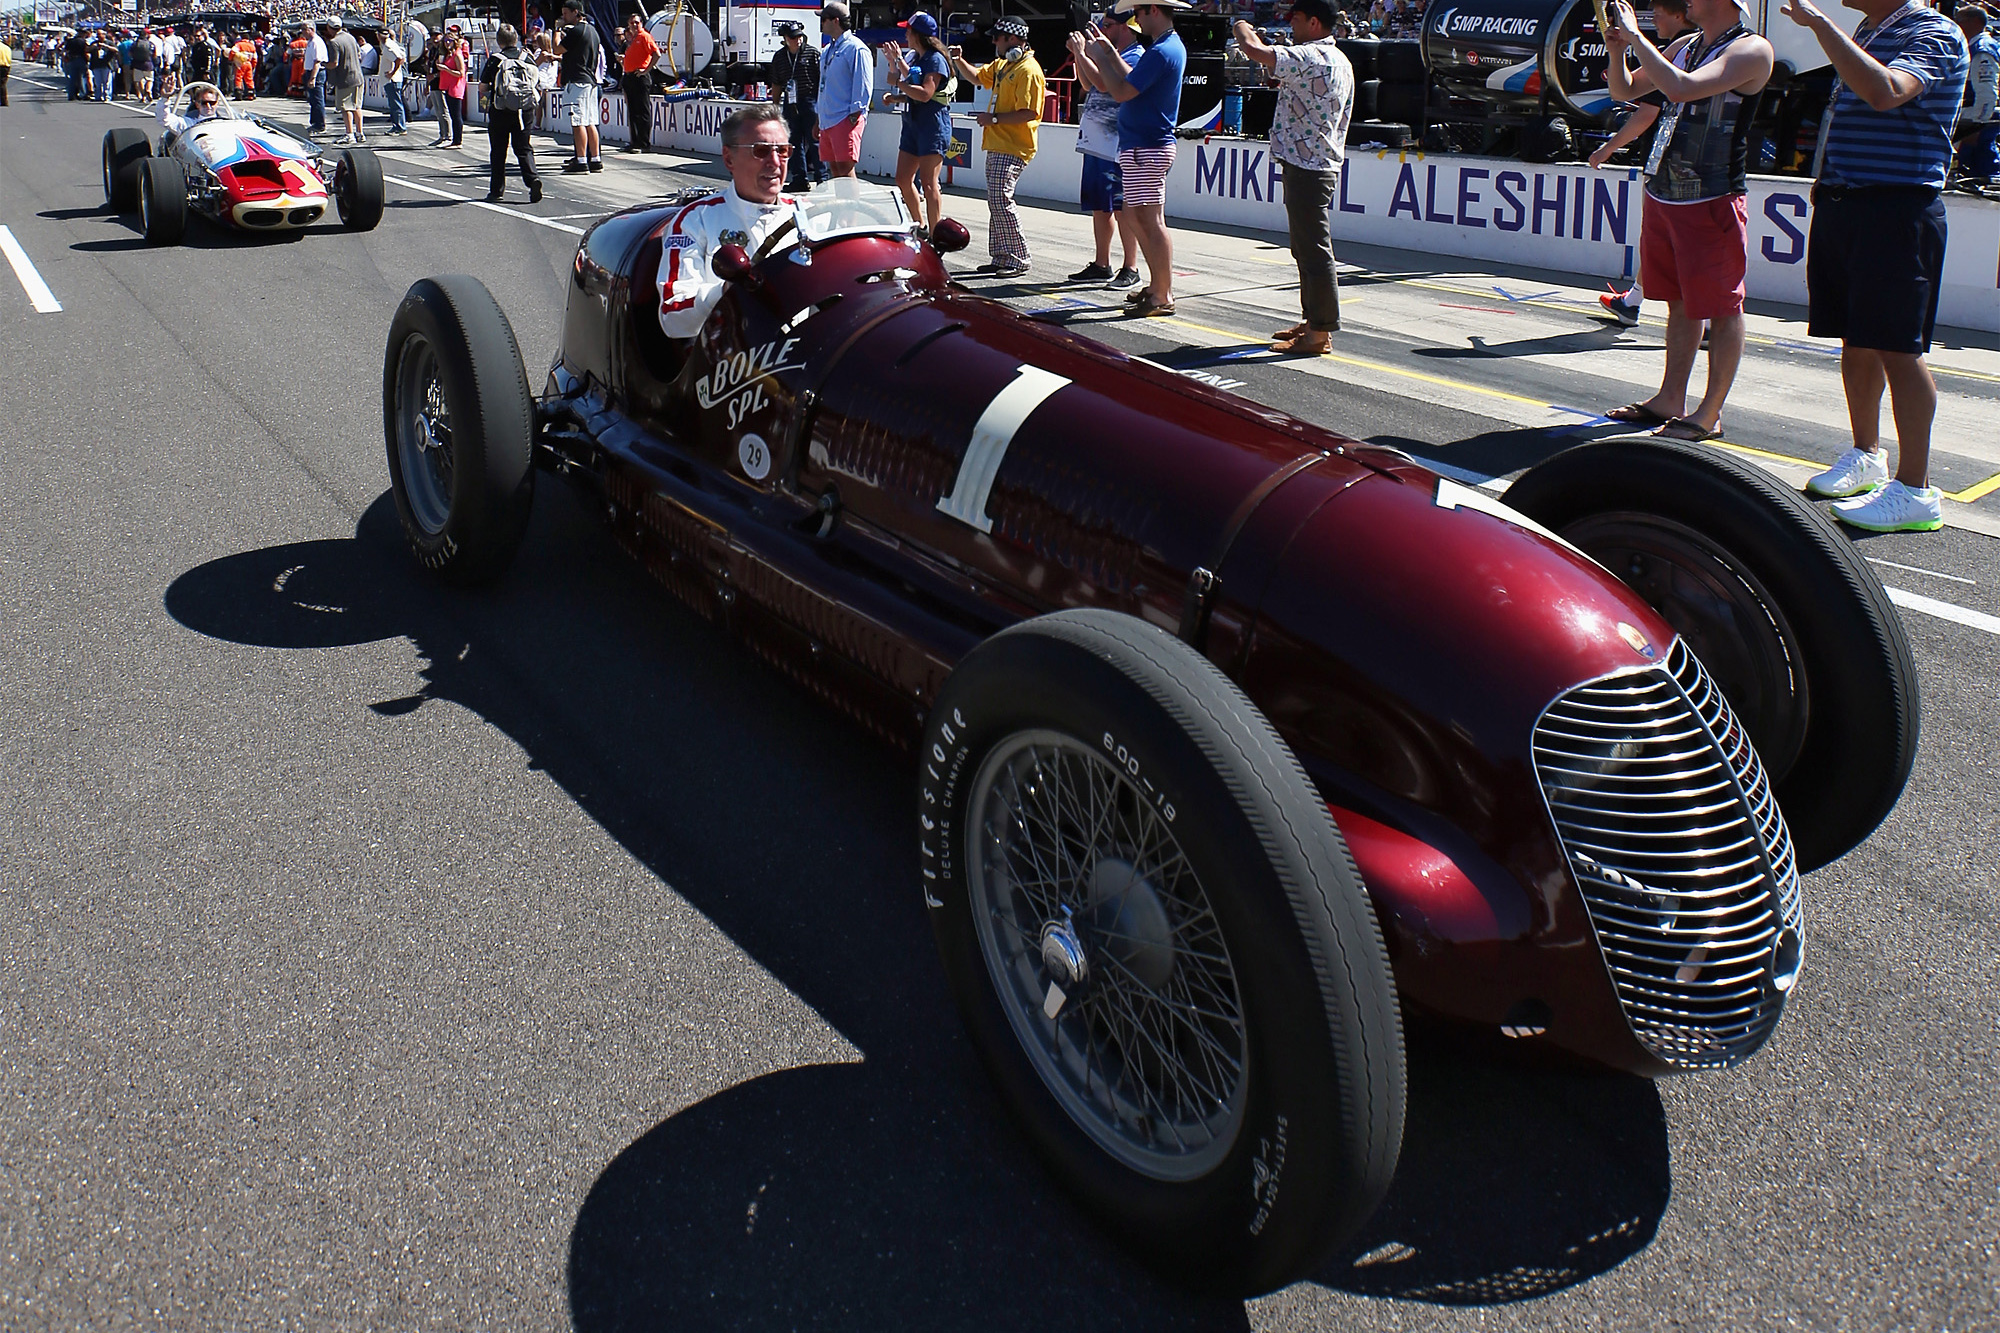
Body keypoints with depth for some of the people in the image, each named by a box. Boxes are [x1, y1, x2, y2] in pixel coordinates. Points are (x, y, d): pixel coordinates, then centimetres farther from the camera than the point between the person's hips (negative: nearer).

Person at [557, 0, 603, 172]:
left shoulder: (576, 31, -11)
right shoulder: (592, 30, 17)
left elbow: (557, 50, -8)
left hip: (576, 81, -9)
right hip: (590, 80, 9)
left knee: (578, 123, -10)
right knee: (590, 123, 10)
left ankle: (581, 161, -12)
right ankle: (595, 159, 10)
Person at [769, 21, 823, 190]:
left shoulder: (813, 53, -1)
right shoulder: (779, 57, 12)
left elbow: (823, 79, -2)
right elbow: (776, 85, 19)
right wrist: (775, 106, 17)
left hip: (811, 101, -5)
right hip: (790, 104, 5)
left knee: (814, 139, -6)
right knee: (795, 142, 6)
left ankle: (821, 178, -1)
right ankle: (800, 179, 12)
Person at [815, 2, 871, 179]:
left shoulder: (856, 48, -7)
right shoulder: (827, 51, 19)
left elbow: (863, 84, -12)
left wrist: (855, 114, -17)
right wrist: (818, 117, 22)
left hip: (845, 119, -9)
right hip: (826, 120, 9)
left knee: (845, 167, -14)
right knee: (834, 168, 9)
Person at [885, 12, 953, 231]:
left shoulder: (935, 59, -11)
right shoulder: (914, 57, 15)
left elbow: (925, 93, -23)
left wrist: (899, 83, -15)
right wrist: (895, 98, -1)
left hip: (933, 126, -10)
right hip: (913, 124, 10)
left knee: (929, 184, -10)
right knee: (903, 180, 11)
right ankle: (920, 227, 24)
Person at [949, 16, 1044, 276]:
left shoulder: (1028, 70, -15)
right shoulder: (1001, 65, 16)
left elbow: (1029, 113, -23)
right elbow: (977, 76, 33)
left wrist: (993, 118, -19)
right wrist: (958, 60, 16)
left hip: (1013, 149, -10)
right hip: (997, 145, 10)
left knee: (1000, 200, -16)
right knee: (995, 201, 11)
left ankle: (1020, 260, -9)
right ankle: (1001, 258, 18)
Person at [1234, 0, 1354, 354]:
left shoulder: (1310, 57, -16)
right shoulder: (1339, 62, 17)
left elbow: (1253, 49, -22)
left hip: (1306, 168, -11)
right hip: (1322, 165, 11)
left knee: (1314, 250, -7)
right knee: (1306, 248, 17)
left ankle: (1319, 334, -5)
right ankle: (1313, 321, 25)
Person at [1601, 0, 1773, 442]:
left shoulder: (1751, 50, -11)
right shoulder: (1685, 46, 14)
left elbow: (1681, 88, -26)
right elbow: (1624, 91, 22)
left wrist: (1635, 35, -19)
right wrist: (1618, 51, 2)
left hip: (1713, 200, -8)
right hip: (1661, 193, 8)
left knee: (1721, 308, -2)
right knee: (1680, 303, 15)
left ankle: (1710, 414, 2)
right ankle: (1671, 399, 23)